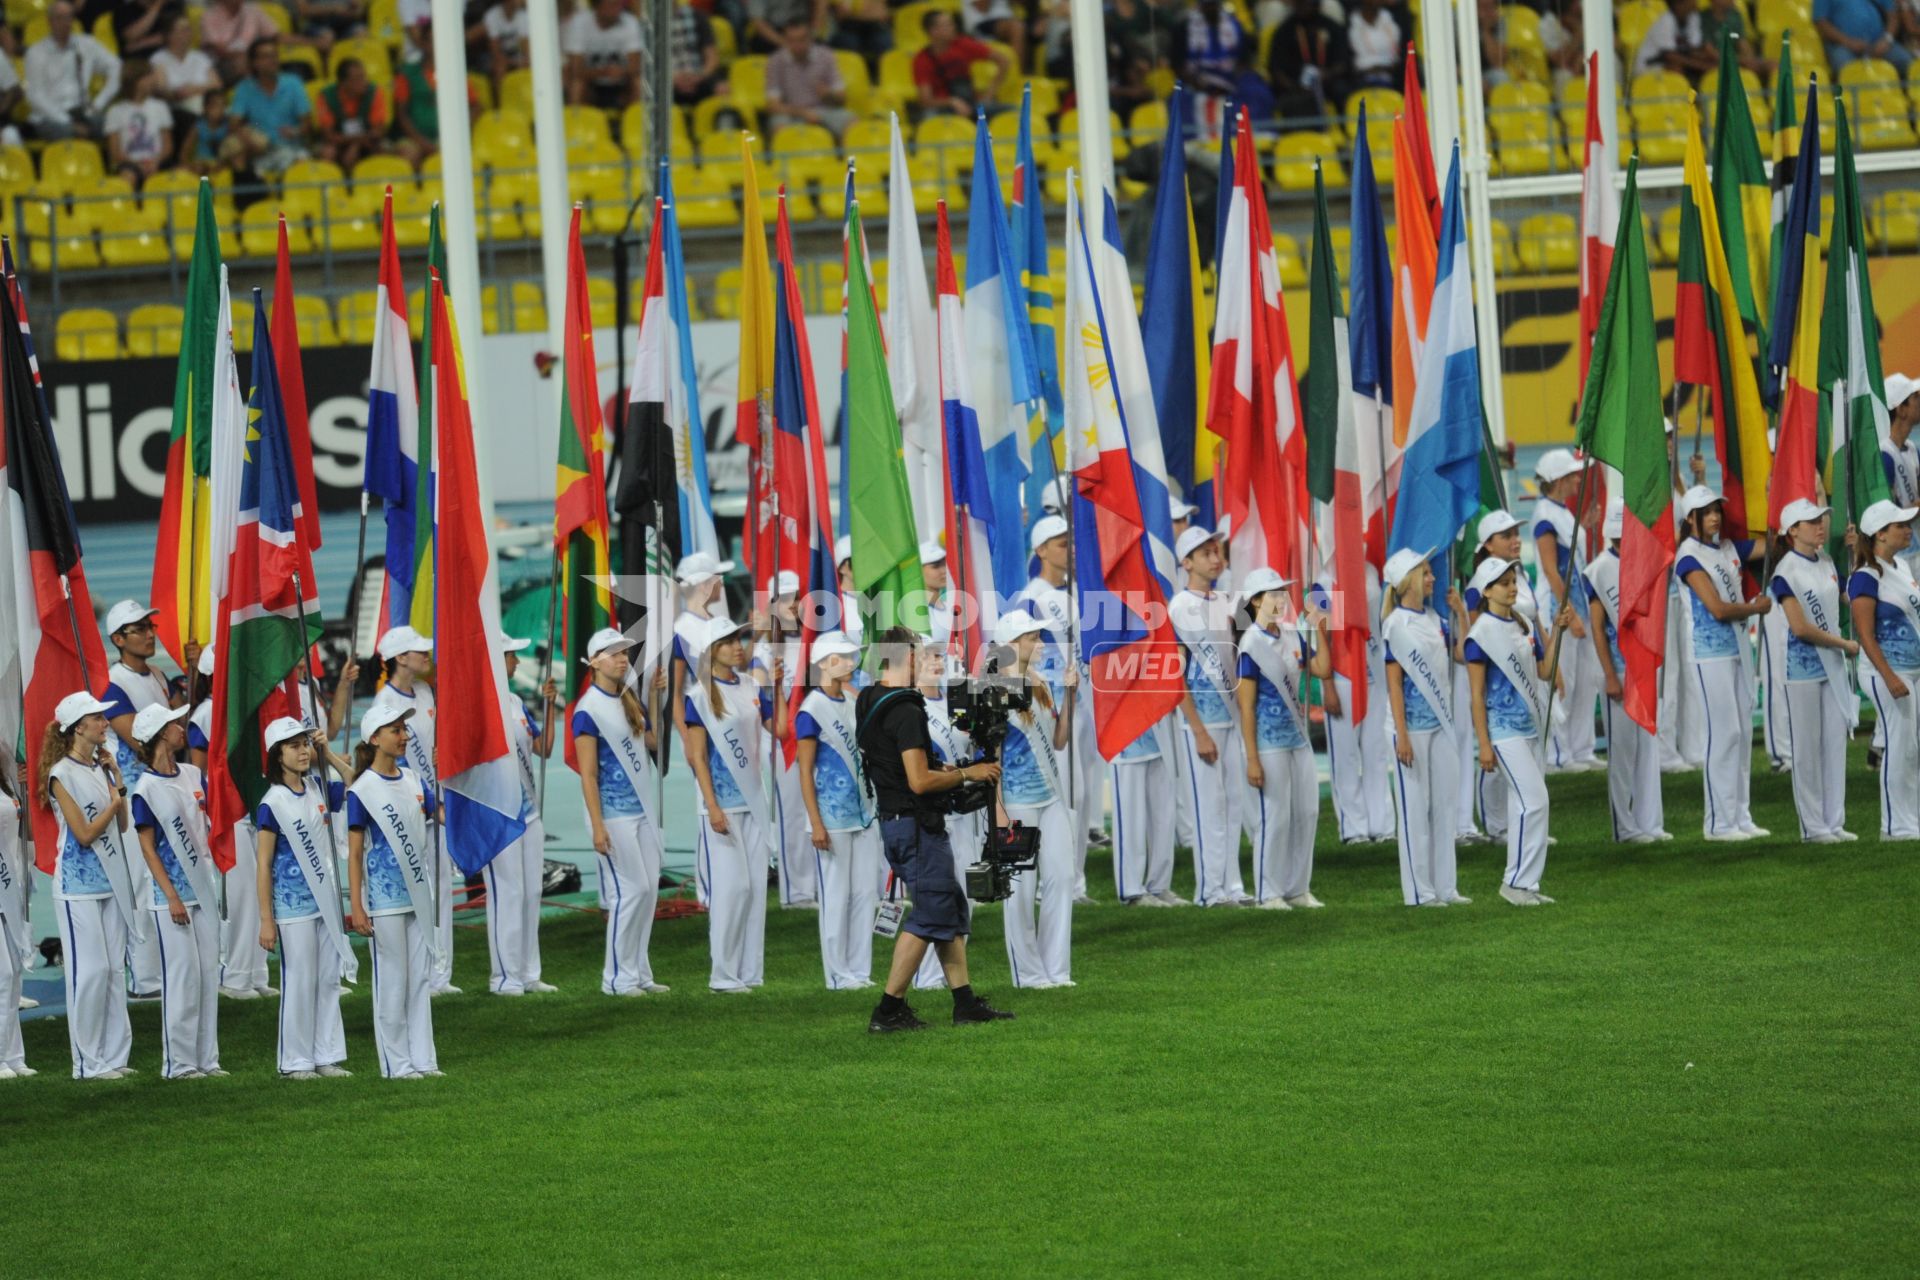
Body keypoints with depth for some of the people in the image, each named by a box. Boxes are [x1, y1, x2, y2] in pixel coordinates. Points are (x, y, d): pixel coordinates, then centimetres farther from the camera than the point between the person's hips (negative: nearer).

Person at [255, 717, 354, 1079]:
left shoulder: (318, 790, 6)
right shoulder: (272, 805, -11)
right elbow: (264, 866, -10)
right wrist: (266, 921, -12)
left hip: (326, 900, 6)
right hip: (293, 906, -6)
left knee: (329, 979, 8)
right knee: (299, 982, -1)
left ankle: (327, 1056, 15)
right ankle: (294, 1062, 7)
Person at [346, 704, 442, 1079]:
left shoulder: (412, 781, 8)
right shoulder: (362, 791, -10)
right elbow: (355, 853, -10)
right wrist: (356, 907, -14)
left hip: (417, 894, 6)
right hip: (384, 900, -6)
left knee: (421, 978, 8)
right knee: (391, 981, -1)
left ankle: (422, 1058, 13)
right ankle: (396, 1063, 6)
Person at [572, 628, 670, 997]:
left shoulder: (630, 702, 12)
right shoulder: (588, 710, -12)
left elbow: (654, 742, 13)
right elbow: (587, 774, -14)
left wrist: (656, 696, 8)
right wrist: (597, 826, -19)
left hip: (642, 810, 8)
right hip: (614, 813, -8)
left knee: (648, 888, 7)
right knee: (630, 890, -8)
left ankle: (639, 973, 15)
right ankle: (617, 978, 0)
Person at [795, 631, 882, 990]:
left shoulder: (856, 704, 11)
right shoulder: (812, 711, -10)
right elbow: (805, 772, -12)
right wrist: (816, 824, -15)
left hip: (863, 817, 7)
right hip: (832, 820, -7)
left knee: (866, 893, 7)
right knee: (836, 897, -2)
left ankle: (860, 971, 13)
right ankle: (838, 975, 4)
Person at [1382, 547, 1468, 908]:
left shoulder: (1433, 620, 9)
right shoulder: (1396, 625, -10)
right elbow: (1394, 682, -13)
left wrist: (1461, 612, 5)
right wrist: (1401, 736, -17)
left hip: (1440, 724, 7)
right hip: (1414, 726, -7)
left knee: (1443, 804, 9)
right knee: (1415, 807, -1)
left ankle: (1446, 885, 15)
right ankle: (1419, 891, 4)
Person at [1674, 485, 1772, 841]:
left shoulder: (1727, 549, 12)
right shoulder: (1689, 557, -11)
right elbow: (1717, 608, -15)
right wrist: (1757, 608, -3)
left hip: (1737, 647, 8)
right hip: (1710, 653, -8)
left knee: (1743, 732, 8)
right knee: (1724, 732, -8)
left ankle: (1741, 816, 13)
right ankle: (1720, 822, -4)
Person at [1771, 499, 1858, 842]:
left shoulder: (1827, 563, 9)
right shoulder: (1787, 571, -13)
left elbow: (1841, 604, 23)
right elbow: (1800, 627, -18)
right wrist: (1844, 644, -10)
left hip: (1833, 664, 7)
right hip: (1803, 664, -7)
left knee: (1836, 742, 7)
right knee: (1808, 747, -2)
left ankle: (1835, 821, 13)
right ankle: (1813, 826, 3)